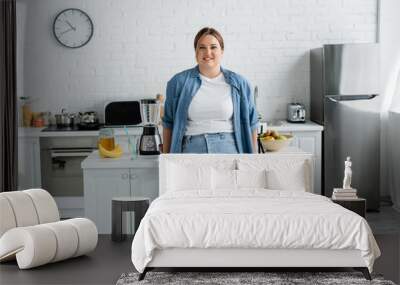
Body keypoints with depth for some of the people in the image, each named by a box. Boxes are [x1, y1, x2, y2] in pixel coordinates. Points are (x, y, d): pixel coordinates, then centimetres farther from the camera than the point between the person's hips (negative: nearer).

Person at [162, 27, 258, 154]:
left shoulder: (239, 84, 7)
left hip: (229, 149, 0)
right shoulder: (178, 82, 6)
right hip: (191, 149, 0)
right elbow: (168, 123, 10)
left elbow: (250, 124, 10)